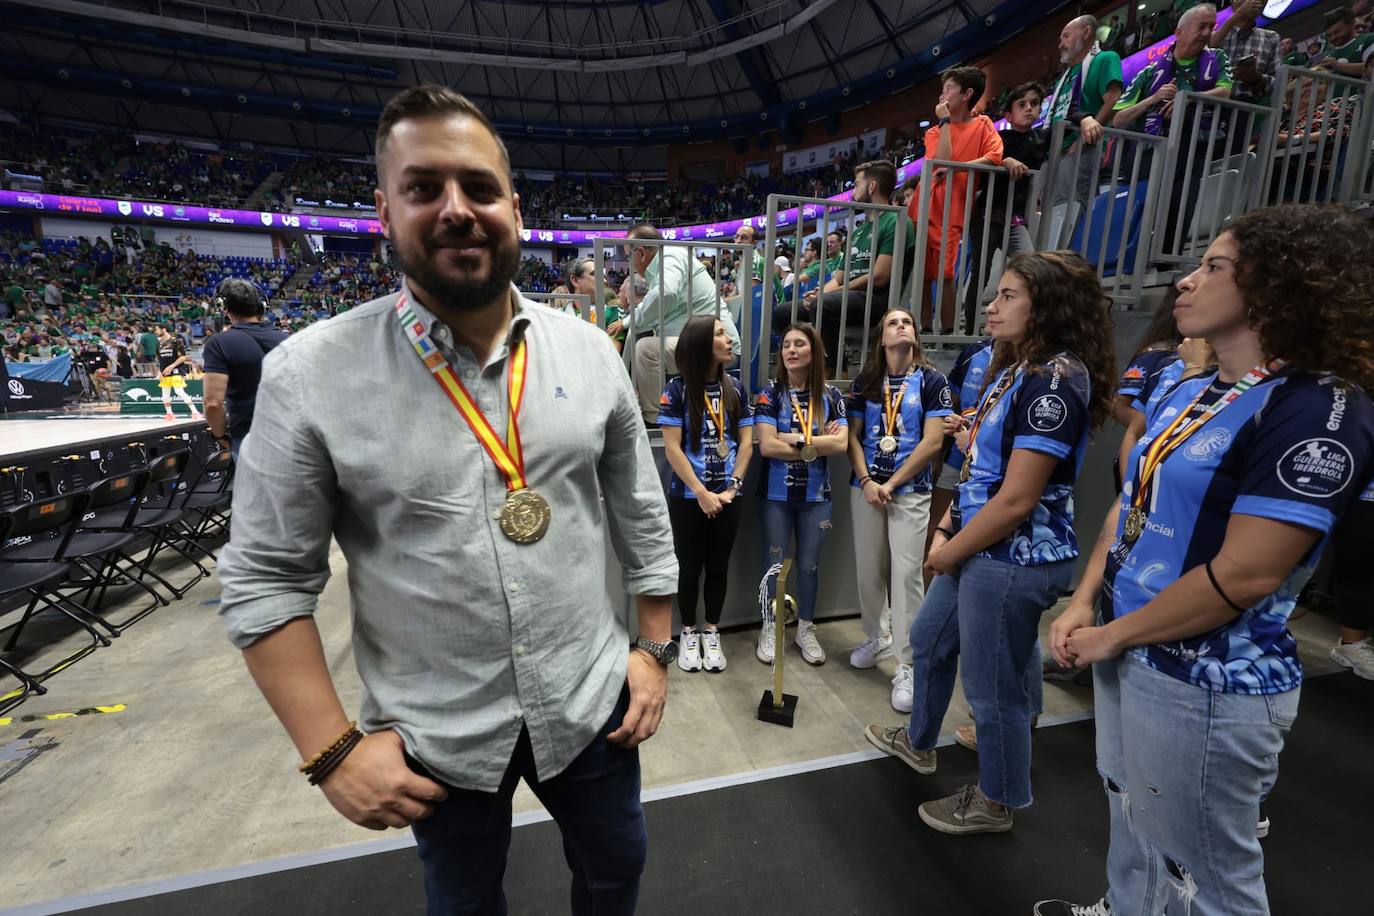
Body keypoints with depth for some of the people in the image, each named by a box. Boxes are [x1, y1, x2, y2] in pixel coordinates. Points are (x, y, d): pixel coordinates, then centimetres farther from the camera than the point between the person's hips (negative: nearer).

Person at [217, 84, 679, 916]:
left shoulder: (590, 351, -7)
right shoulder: (309, 376, -14)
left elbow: (642, 516, -1)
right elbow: (267, 580, -8)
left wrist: (655, 647, 1)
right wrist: (332, 750, -9)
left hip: (592, 702, 2)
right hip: (435, 737, -1)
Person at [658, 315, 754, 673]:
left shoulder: (734, 388, 3)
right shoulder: (677, 388, -9)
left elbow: (746, 442, 3)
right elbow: (672, 448, -12)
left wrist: (733, 486, -7)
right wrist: (701, 493, -15)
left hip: (726, 496, 3)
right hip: (687, 497, -3)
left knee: (719, 566, 12)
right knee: (690, 566, 10)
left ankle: (712, 633, 30)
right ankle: (688, 634, 29)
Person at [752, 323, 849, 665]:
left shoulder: (830, 395, 2)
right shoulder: (770, 394, -4)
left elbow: (841, 444, -9)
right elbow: (767, 446, -15)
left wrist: (796, 438, -15)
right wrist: (819, 445, -12)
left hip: (816, 495, 2)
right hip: (777, 494, -1)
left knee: (809, 564, 12)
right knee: (775, 563, 8)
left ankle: (806, 629, 30)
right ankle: (769, 629, 25)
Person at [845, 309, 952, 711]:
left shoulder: (931, 380, -2)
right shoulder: (866, 381, 7)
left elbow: (933, 442, -8)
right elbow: (853, 436, 6)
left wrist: (890, 484, -11)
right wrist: (866, 481, -8)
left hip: (910, 491, -3)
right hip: (865, 488, 3)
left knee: (907, 574, -5)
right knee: (868, 569, 10)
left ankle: (907, 668, 6)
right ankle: (875, 637, 32)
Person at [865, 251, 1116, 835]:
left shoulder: (1054, 380, -20)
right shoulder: (1015, 369, 12)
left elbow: (1017, 499, -24)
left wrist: (949, 552, -12)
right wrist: (948, 528, 5)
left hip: (1015, 560, -10)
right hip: (978, 548, 10)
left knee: (993, 686, 8)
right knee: (929, 642, 24)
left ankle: (995, 803, 34)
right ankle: (918, 742, 49)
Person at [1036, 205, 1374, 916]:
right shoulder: (1189, 392, 8)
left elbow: (1244, 574, -23)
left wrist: (1112, 636, -14)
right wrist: (1084, 605, 0)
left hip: (1205, 685, -8)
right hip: (1127, 655, 8)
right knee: (1132, 827, 29)